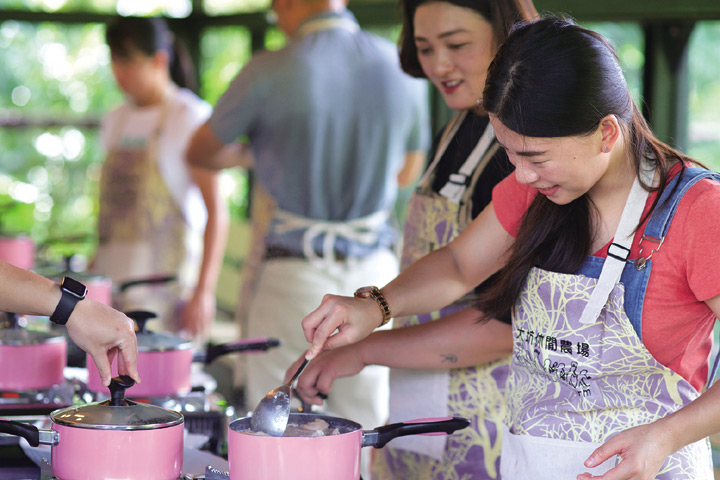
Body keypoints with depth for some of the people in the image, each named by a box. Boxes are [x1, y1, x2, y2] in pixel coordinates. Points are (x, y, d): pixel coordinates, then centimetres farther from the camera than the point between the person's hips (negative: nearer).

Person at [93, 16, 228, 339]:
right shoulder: (116, 122, 17)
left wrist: (204, 291, -16)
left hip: (164, 286, -6)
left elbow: (216, 210, -10)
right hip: (112, 283, 6)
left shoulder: (190, 117, -5)